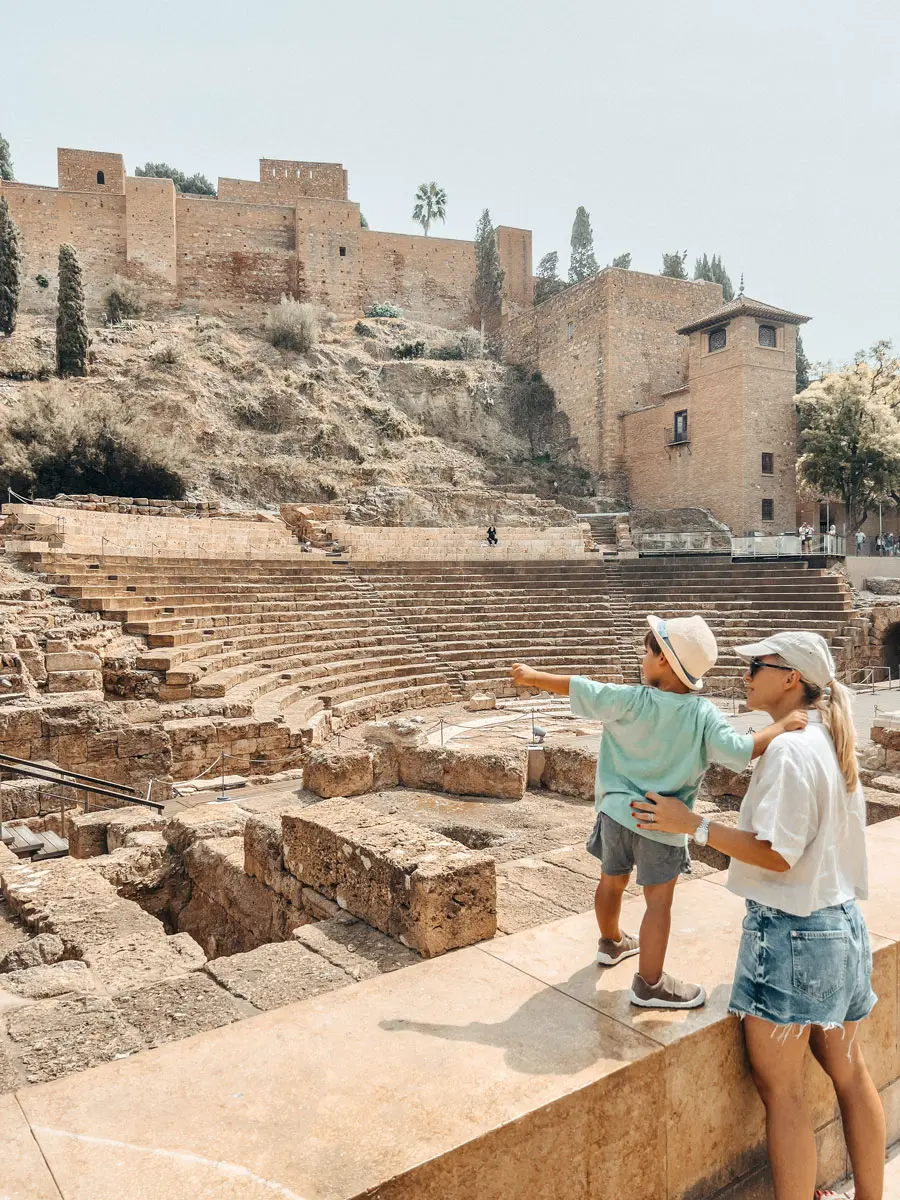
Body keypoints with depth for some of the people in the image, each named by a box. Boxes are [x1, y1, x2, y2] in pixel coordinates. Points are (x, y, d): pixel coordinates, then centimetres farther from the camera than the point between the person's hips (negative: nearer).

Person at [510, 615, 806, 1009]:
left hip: (617, 812, 3)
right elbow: (740, 750, -22)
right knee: (658, 901, 8)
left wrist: (534, 677, 3)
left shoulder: (632, 701, -15)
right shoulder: (703, 715, -16)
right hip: (663, 824, -3)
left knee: (611, 881, 22)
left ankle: (611, 942, 47)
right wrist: (782, 726, -9)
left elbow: (581, 689, -9)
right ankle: (650, 984, 15)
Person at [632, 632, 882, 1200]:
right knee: (849, 1071, 22)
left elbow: (776, 855, -22)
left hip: (791, 933, -9)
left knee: (780, 1090, 5)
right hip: (844, 923, 9)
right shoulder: (832, 742, 6)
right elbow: (818, 834, 10)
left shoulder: (789, 750, -21)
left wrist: (694, 824, -18)